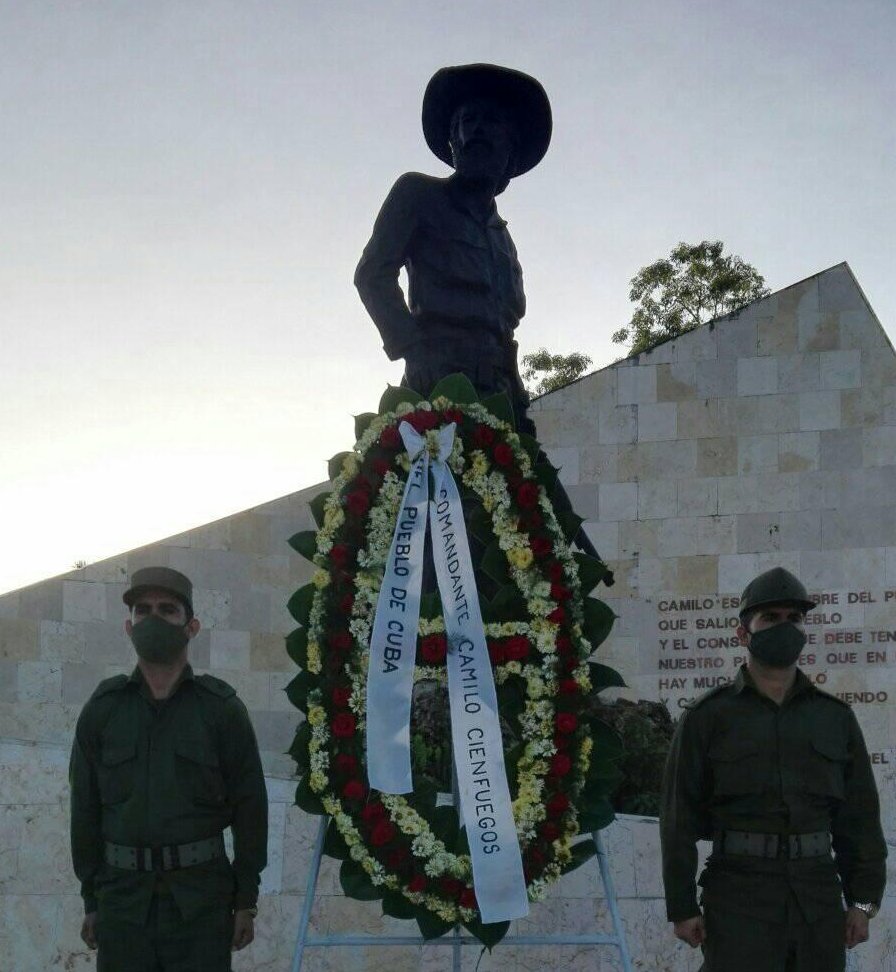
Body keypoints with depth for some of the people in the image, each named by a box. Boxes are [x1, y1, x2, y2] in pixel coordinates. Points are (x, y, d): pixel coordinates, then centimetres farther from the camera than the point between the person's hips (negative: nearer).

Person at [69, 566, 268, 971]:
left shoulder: (222, 708, 1)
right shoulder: (102, 710, 6)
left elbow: (249, 808, 2)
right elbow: (85, 810, 8)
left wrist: (246, 902, 1)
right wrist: (91, 900, 6)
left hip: (201, 899, -1)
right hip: (123, 897, 2)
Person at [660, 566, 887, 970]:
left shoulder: (835, 717, 10)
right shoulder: (706, 717, 1)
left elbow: (859, 815, 10)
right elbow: (679, 816, -1)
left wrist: (864, 901, 3)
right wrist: (682, 907, -5)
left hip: (818, 900, 3)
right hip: (738, 899, -3)